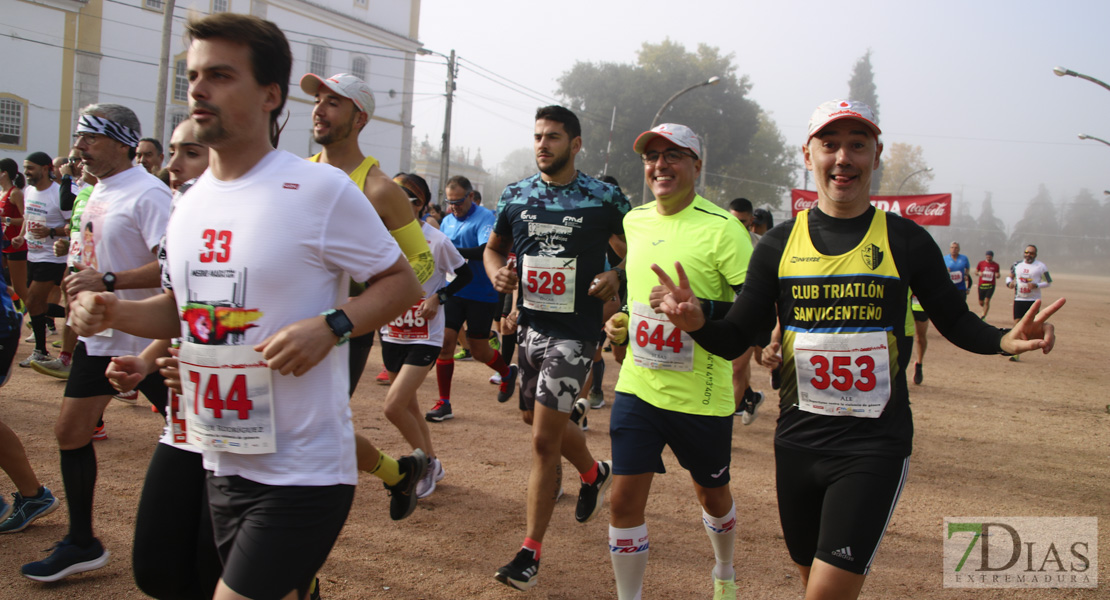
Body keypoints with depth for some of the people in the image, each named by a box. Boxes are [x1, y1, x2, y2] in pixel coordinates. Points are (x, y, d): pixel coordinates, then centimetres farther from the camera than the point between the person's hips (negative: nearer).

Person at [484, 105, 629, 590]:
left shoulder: (604, 199, -6)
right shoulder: (516, 196, 6)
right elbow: (494, 248, 18)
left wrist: (617, 275, -17)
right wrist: (497, 273, -5)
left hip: (575, 331, -6)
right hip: (530, 326, 6)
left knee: (544, 439, -8)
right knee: (541, 421, 20)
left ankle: (531, 551, 5)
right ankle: (594, 474, 51)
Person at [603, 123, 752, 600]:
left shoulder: (721, 227, -14)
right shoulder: (634, 221, 7)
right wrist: (622, 320, 10)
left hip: (701, 395, -4)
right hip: (638, 386, 4)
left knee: (711, 493, 17)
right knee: (625, 498, -1)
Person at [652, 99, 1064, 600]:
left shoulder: (905, 240, -2)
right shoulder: (780, 244, 3)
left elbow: (954, 320, 7)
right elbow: (736, 338, 2)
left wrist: (1005, 340, -14)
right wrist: (696, 323, -19)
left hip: (875, 445, -3)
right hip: (797, 440, 3)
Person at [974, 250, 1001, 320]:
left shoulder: (996, 265, 3)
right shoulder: (981, 263, 4)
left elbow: (998, 275, 12)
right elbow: (976, 272, 9)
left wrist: (997, 275, -12)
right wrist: (979, 273, -14)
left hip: (991, 286, -1)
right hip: (981, 285, 1)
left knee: (987, 301, -12)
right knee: (981, 303, 8)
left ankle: (983, 316, -4)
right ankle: (985, 309, 42)